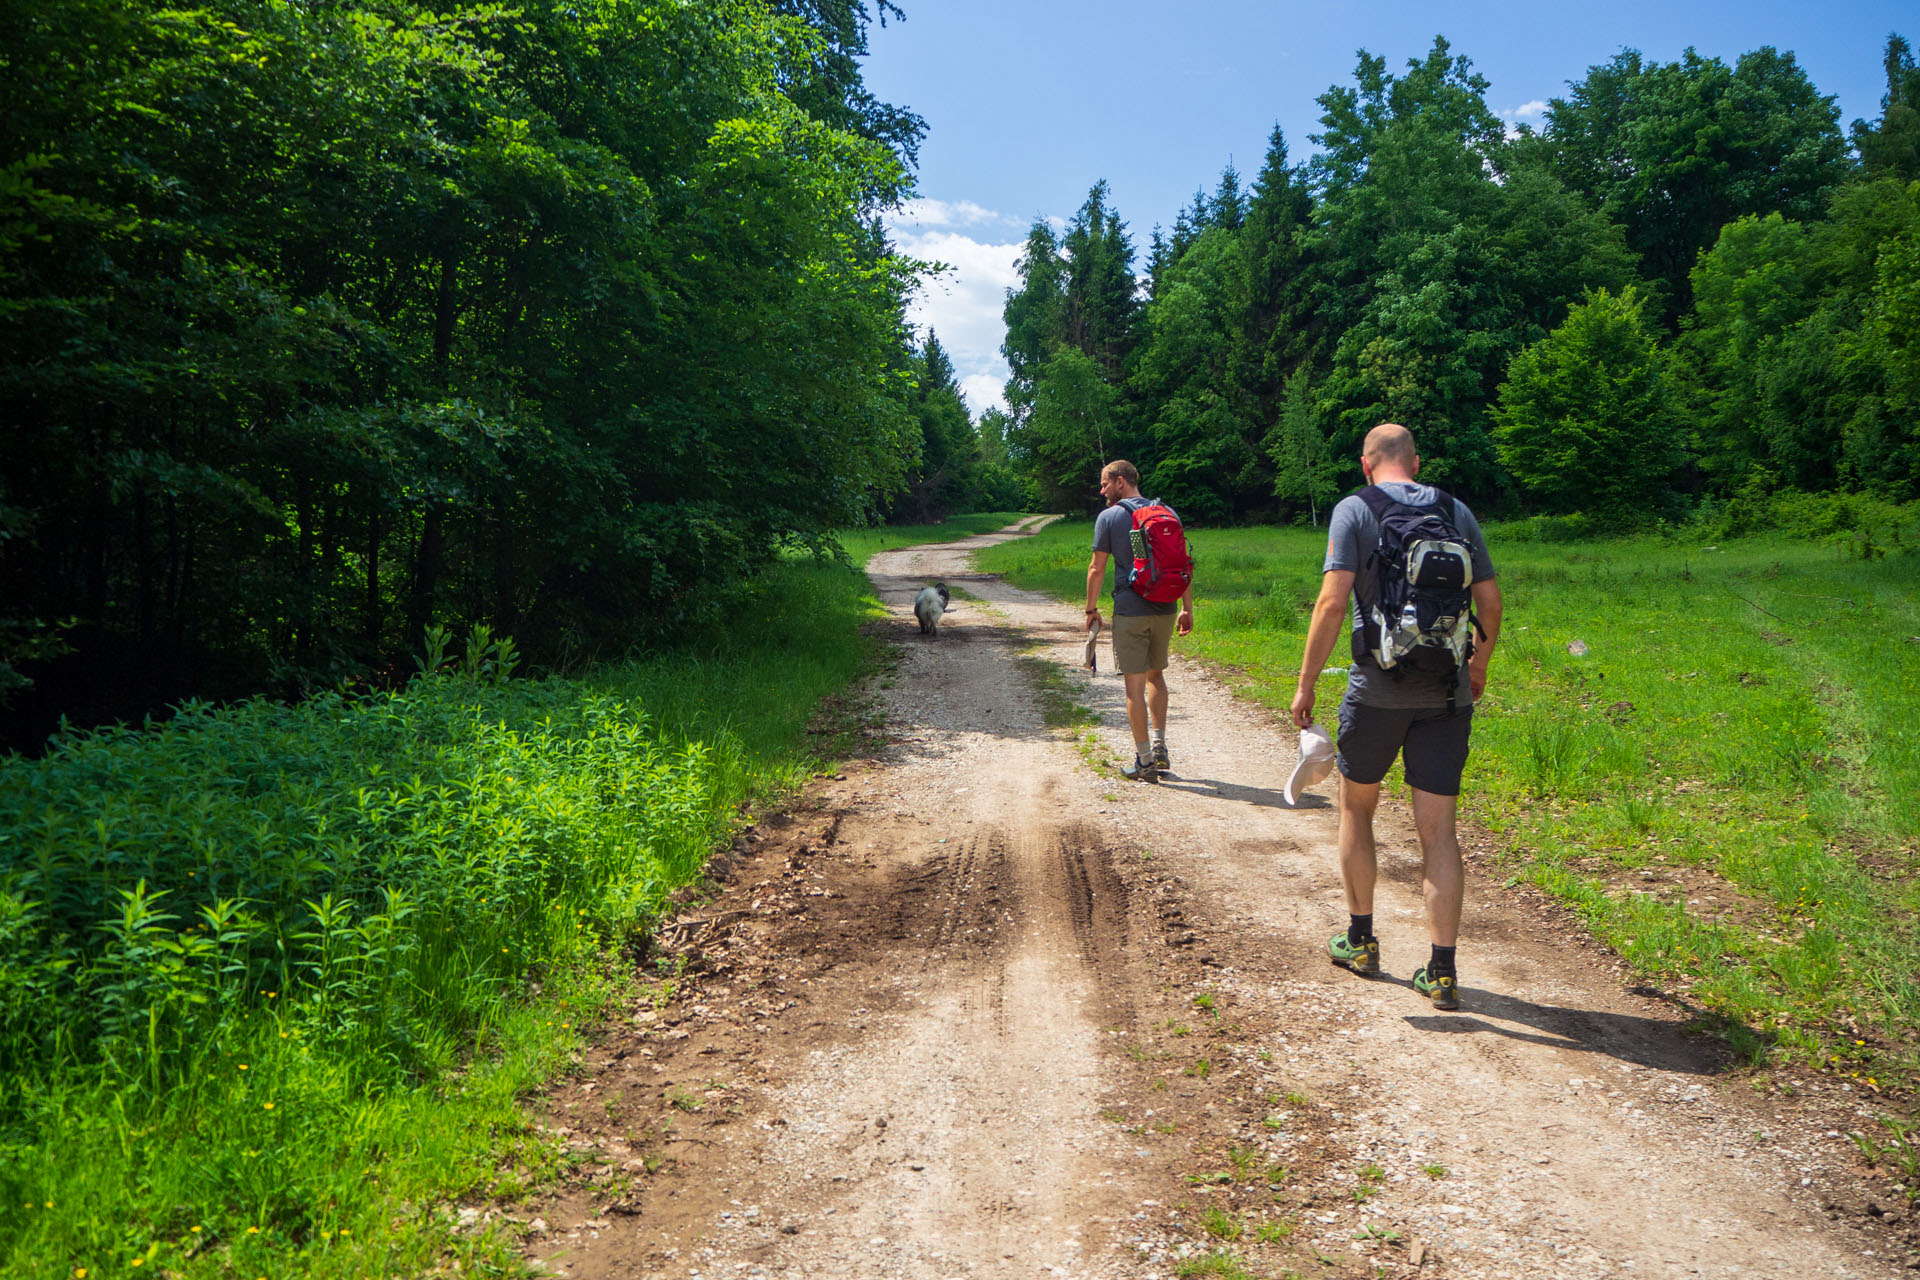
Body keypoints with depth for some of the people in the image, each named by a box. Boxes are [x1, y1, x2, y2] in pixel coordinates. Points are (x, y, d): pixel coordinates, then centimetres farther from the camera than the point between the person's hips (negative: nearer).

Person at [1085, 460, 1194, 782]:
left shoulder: (1109, 517, -3)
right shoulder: (1167, 513, 9)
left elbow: (1097, 568, -3)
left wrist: (1091, 610, 7)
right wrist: (1187, 609, 12)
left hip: (1130, 611, -4)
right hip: (1165, 609, 5)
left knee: (1135, 684, 1)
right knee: (1156, 675, 22)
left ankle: (1145, 761, 2)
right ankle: (1160, 748, 20)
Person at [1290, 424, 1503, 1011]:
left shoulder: (1354, 510, -3)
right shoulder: (1457, 512, 8)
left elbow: (1333, 601, -13)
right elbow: (1490, 601, 9)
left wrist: (1306, 685, -8)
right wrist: (1479, 664, 26)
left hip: (1378, 688, -3)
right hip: (1447, 692, 3)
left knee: (1356, 809, 18)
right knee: (1438, 831, 4)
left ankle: (1360, 939, 27)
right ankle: (1442, 971, 3)